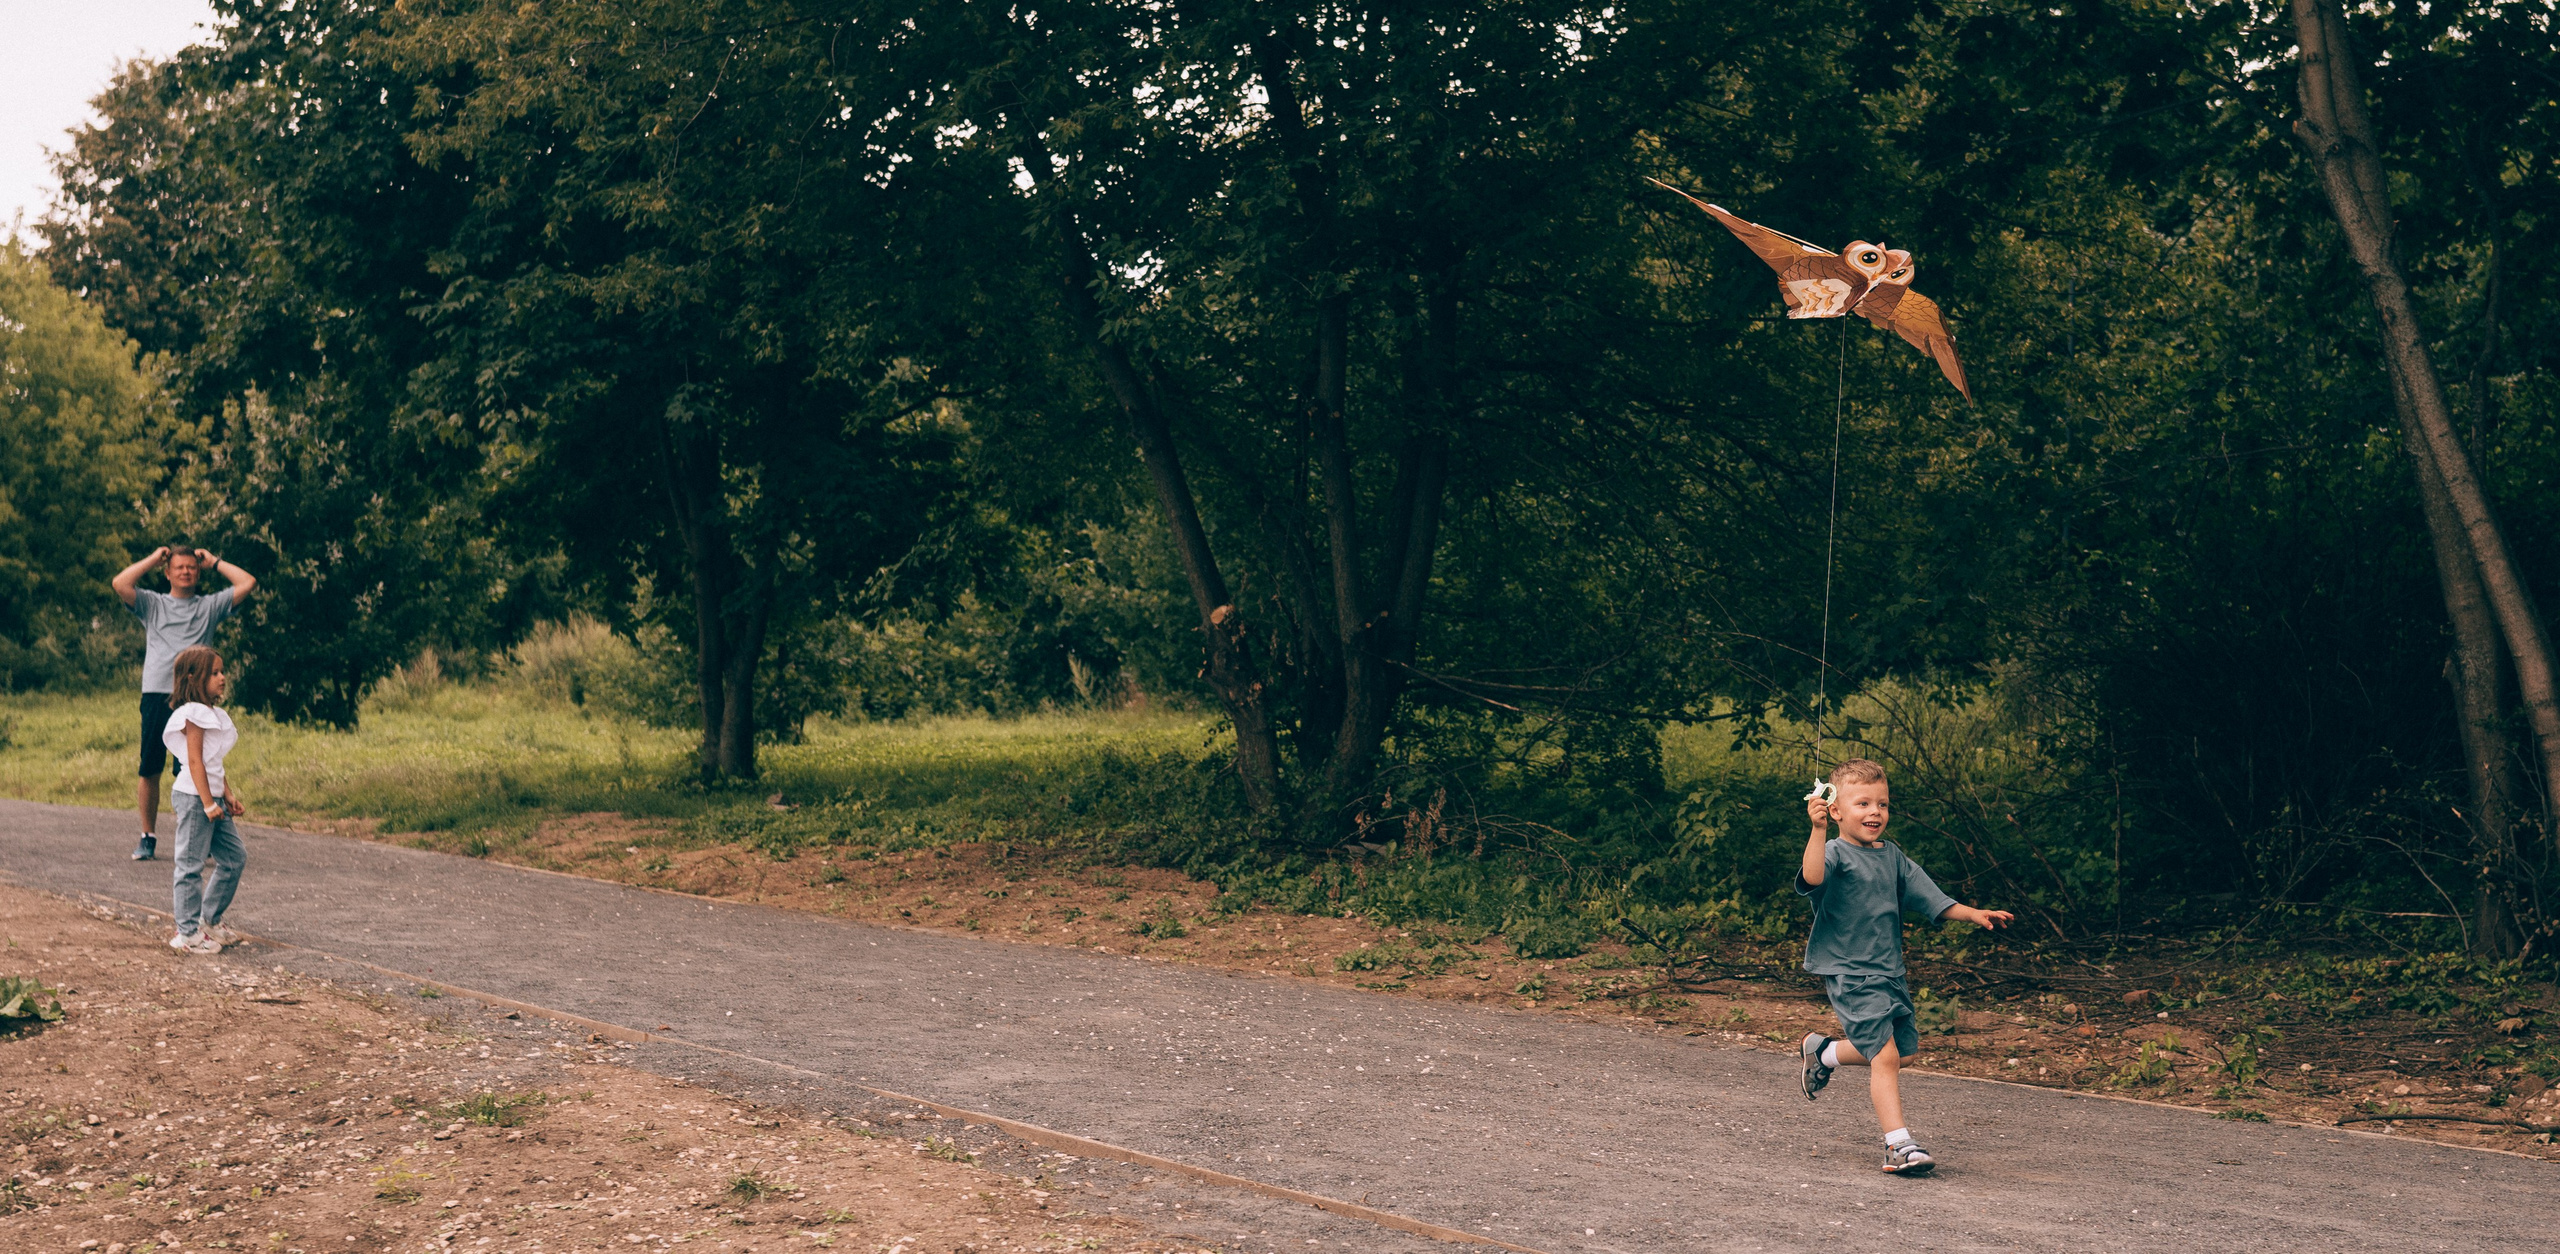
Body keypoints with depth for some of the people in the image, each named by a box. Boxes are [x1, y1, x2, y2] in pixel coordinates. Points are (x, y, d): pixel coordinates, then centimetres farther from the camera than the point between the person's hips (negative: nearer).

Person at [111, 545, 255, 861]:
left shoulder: (210, 606, 16)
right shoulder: (153, 604, 16)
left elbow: (248, 583, 9)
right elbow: (120, 583, 0)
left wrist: (213, 562, 16)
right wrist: (154, 559, 10)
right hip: (157, 695, 1)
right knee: (149, 771, 3)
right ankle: (148, 837, 13)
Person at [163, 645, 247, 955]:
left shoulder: (214, 714, 15)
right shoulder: (194, 714, -13)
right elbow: (195, 761, -18)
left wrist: (228, 796, 15)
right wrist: (208, 803, -20)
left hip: (213, 797, 10)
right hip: (193, 797, -10)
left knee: (234, 857, 13)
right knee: (191, 865, -4)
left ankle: (211, 920, 24)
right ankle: (188, 932, 1)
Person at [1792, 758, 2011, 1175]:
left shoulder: (1891, 855, 11)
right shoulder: (1835, 854, -12)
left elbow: (1927, 895, 17)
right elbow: (1812, 877, -35)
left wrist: (1973, 914, 10)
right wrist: (1818, 829, -43)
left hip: (1889, 971, 8)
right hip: (1849, 973, -8)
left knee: (1901, 1046, 18)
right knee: (1885, 1055, -13)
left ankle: (1823, 1051, 40)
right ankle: (1898, 1145, -8)